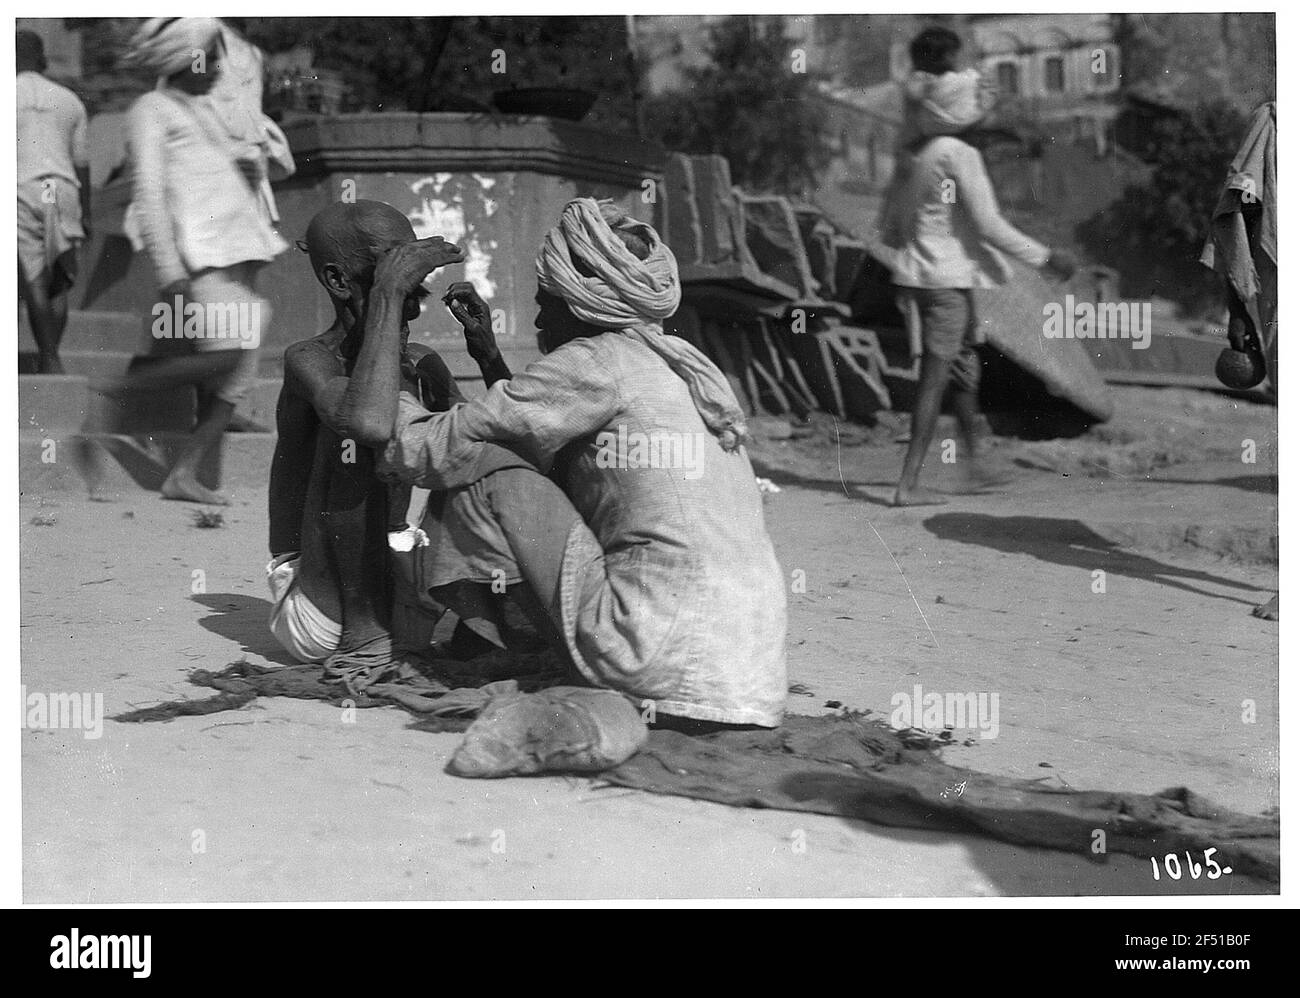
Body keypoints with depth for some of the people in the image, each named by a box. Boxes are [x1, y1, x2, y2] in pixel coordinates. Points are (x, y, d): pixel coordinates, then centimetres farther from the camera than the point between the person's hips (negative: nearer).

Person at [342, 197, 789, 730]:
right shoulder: (683, 362, 19)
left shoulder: (593, 365, -4)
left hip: (661, 667, -8)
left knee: (479, 464, 3)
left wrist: (387, 299, 8)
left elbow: (377, 427, -4)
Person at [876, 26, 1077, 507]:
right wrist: (1046, 257, -8)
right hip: (948, 275, -8)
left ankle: (975, 464, 31)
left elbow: (892, 212, 13)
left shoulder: (911, 153, 7)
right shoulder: (959, 156, -17)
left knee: (965, 361, 21)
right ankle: (908, 483, -5)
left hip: (917, 272, 9)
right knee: (936, 376, -5)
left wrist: (899, 274, 24)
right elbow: (988, 225, -17)